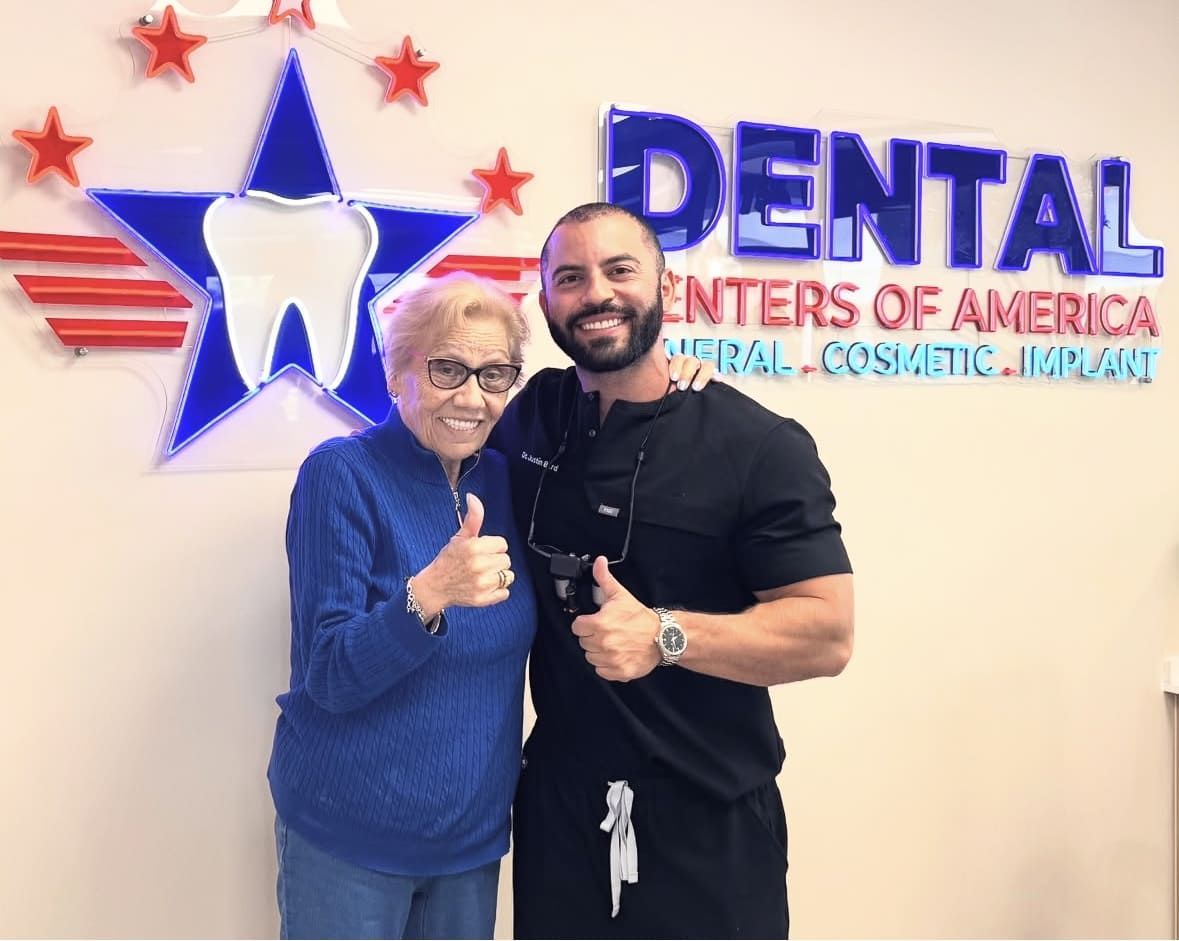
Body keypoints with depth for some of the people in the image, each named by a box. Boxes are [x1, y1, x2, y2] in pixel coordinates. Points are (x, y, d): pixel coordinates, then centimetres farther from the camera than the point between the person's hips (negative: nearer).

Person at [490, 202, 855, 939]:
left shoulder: (759, 447, -13)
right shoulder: (528, 416, 0)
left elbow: (828, 634, -15)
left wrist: (666, 635, -28)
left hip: (711, 825, -3)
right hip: (557, 808, 4)